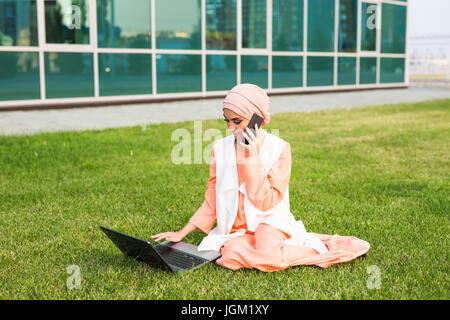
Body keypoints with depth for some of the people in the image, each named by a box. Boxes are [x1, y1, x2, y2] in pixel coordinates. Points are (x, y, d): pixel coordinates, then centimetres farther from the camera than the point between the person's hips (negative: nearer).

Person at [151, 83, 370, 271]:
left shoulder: (278, 148, -7)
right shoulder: (221, 148, 5)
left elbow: (266, 202, -13)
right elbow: (212, 201, 11)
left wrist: (253, 156, -17)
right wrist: (182, 233, 3)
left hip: (268, 221, -5)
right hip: (235, 229, 5)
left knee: (268, 255, -36)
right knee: (232, 254, -29)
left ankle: (316, 247, -6)